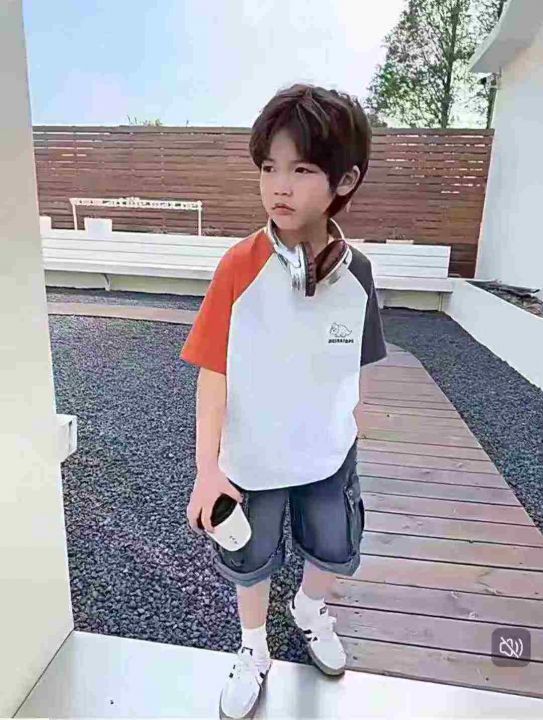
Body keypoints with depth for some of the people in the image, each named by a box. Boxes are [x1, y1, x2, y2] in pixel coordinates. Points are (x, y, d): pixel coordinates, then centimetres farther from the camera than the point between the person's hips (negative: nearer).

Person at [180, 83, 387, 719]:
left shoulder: (356, 271, -11)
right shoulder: (239, 266, -21)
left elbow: (351, 366, 1)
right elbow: (213, 370, -18)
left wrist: (345, 433, 10)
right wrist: (207, 467, -20)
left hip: (327, 452, 3)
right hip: (251, 457, -3)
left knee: (336, 552, 22)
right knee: (250, 561, 19)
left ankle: (309, 610, 58)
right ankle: (254, 649, 50)